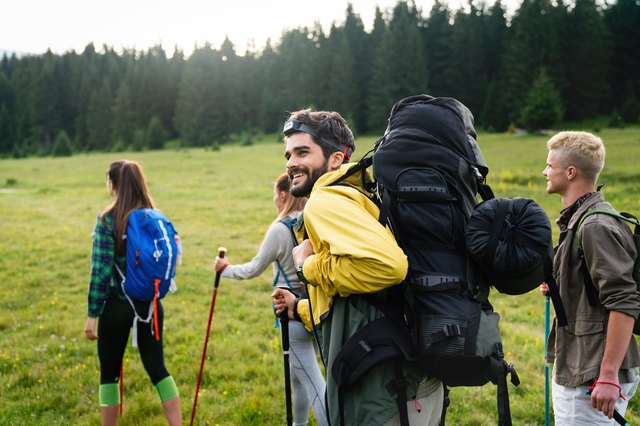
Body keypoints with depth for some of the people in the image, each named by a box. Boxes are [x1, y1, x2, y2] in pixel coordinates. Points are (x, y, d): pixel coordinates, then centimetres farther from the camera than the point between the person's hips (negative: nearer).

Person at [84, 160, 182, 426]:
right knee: (157, 367, 11)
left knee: (109, 372, 11)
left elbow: (101, 270, -13)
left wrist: (92, 314, -8)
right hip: (150, 303, 4)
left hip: (117, 304, -4)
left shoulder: (107, 219, -11)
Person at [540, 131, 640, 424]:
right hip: (572, 372, 10)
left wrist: (609, 376, -25)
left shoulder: (597, 226, -18)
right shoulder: (577, 220, 14)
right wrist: (556, 287, 5)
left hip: (592, 380, -10)